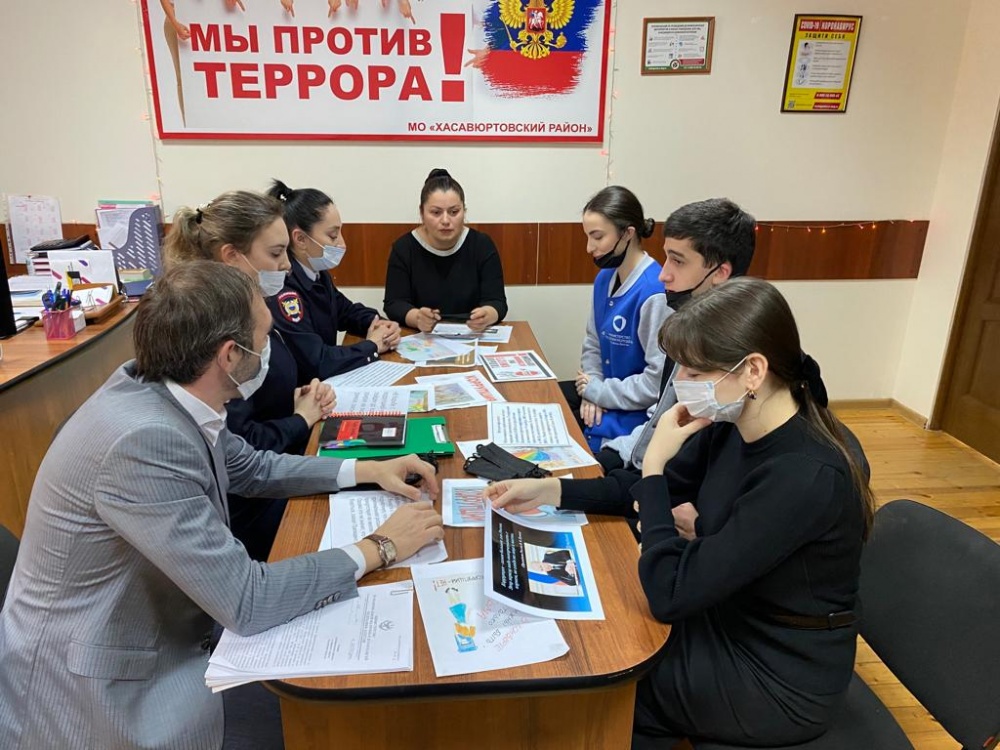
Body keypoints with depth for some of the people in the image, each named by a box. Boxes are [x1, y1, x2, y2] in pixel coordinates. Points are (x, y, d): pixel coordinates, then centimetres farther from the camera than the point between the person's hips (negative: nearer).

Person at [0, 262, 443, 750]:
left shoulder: (159, 386, -8)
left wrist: (367, 470, 2)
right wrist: (377, 549, -18)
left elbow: (251, 468, 9)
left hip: (151, 631, 7)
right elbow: (247, 603, -28)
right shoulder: (145, 440, -32)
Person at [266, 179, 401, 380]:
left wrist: (379, 325, -2)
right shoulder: (280, 289, -25)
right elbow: (316, 363, -30)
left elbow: (346, 310, 19)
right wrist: (372, 346, -15)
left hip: (325, 383, 8)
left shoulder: (317, 273, 3)